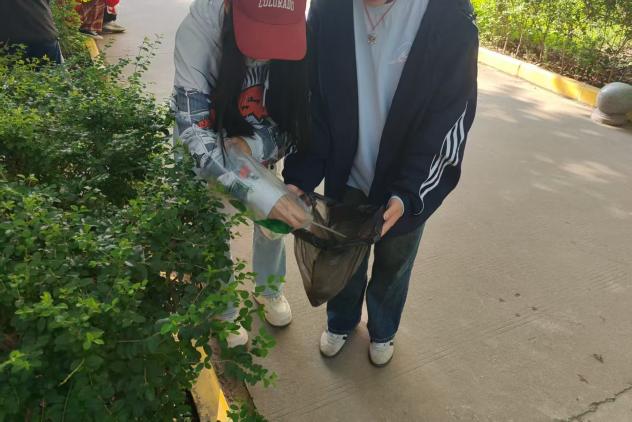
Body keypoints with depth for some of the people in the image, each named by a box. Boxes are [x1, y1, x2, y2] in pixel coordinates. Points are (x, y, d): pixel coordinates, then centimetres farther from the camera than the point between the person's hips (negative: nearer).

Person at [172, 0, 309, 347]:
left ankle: (269, 289, 48)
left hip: (261, 149, 3)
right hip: (210, 154, -2)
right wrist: (255, 194, -49)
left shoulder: (297, 35, -26)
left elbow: (299, 119, -16)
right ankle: (223, 311, 40)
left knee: (273, 222, 15)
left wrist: (257, 144, -36)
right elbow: (195, 133, -38)